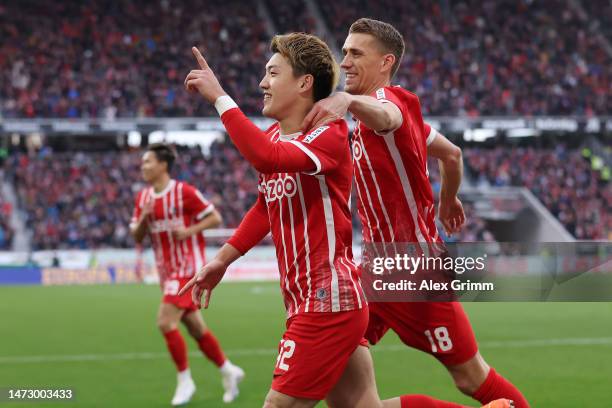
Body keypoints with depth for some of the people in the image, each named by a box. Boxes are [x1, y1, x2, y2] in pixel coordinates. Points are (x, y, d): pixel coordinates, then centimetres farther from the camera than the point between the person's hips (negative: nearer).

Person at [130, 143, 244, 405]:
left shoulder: (184, 192, -12)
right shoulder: (143, 198, 8)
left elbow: (215, 218, -8)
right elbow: (137, 237, 9)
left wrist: (189, 230, -21)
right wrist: (144, 217, -10)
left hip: (187, 268, -7)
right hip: (167, 271, 7)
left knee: (165, 322, -17)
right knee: (196, 328, 11)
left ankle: (185, 381, -4)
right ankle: (228, 370, 27)